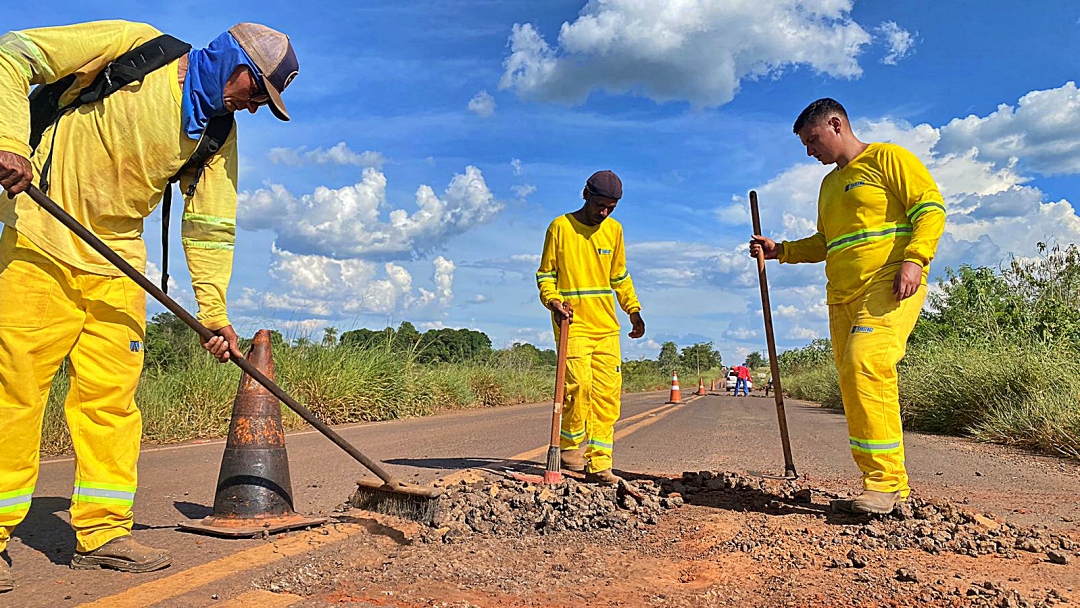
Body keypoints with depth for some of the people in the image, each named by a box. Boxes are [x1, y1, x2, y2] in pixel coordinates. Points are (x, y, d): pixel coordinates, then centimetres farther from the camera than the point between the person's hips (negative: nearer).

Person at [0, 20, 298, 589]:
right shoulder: (133, 47, -9)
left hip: (115, 264, 5)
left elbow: (210, 228, 5)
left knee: (110, 394, 2)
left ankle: (102, 531, 10)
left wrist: (214, 312, -2)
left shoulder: (218, 136, 5)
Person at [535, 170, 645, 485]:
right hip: (573, 324, -4)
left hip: (607, 327, 5)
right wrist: (553, 301, -17)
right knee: (579, 384, -17)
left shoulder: (614, 230, 12)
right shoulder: (560, 227, -2)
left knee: (608, 394, 0)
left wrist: (634, 310, 12)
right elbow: (545, 274, 2)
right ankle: (569, 445, 8)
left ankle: (598, 465, 7)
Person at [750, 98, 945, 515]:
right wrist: (780, 251, 20)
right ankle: (890, 488, 10)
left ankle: (884, 479, -18)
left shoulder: (887, 158, 3)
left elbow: (931, 208, -5)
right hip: (842, 296, 8)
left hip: (889, 287, -8)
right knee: (853, 383, 2)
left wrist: (914, 259, -19)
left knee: (865, 364, -25)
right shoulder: (830, 184, 26)